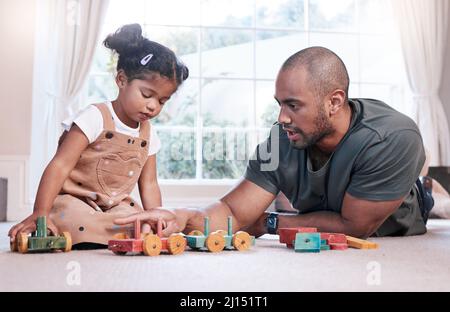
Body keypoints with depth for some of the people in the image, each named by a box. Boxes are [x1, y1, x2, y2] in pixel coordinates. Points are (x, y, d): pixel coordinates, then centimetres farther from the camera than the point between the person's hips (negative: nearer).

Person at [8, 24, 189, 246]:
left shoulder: (148, 134, 7)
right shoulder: (95, 118, -14)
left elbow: (149, 184, 9)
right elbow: (60, 165, -21)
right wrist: (40, 213, -31)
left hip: (116, 207, 6)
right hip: (73, 201, -6)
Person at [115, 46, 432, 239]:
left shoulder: (393, 139, -36)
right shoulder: (282, 141, -26)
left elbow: (352, 226, -29)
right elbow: (234, 212, -24)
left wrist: (270, 223, -23)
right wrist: (186, 218, -45)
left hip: (399, 241, -2)